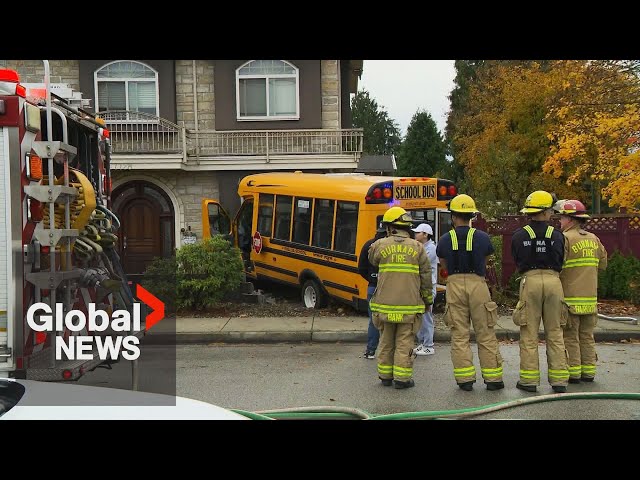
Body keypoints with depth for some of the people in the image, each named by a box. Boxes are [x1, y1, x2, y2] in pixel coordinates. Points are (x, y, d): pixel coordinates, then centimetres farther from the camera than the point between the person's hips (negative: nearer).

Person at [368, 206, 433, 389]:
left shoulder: (379, 245, -2)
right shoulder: (417, 247, 0)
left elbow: (372, 261, 19)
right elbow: (426, 276, 3)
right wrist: (428, 299, 15)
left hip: (385, 304, 1)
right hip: (410, 305, -1)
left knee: (386, 340, 14)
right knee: (405, 342, 6)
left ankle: (385, 375, 23)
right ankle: (402, 378, 8)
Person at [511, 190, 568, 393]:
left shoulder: (519, 235, 0)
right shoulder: (557, 235, 3)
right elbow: (560, 261, 10)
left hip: (530, 281, -1)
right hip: (553, 280, 1)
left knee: (529, 334, 4)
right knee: (555, 333, 9)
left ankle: (529, 379, 7)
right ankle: (559, 380, 12)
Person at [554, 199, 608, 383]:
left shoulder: (565, 238, -12)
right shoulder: (594, 239, 9)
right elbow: (603, 263, 16)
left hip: (570, 298, -6)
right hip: (590, 298, 6)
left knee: (570, 337, 1)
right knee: (587, 336, 14)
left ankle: (573, 373, 5)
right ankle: (588, 372, 18)